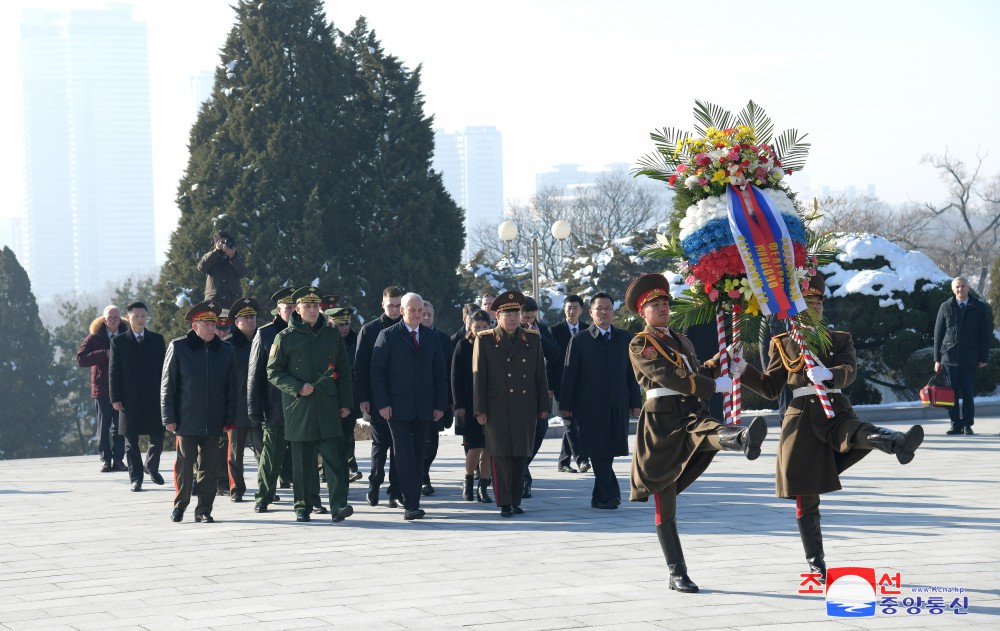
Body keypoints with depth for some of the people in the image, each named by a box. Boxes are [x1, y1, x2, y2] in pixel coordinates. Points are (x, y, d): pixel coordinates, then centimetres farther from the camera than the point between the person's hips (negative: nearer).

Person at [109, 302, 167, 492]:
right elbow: (113, 372, 2)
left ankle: (151, 466, 27)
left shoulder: (157, 340, 10)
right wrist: (115, 398, -5)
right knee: (131, 441, 2)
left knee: (157, 437, 0)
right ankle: (136, 478, 10)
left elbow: (163, 368, 9)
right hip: (129, 400, -1)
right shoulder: (118, 342, 4)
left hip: (153, 398, 1)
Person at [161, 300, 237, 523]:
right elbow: (167, 385, 1)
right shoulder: (178, 347, 0)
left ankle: (204, 509, 11)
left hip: (213, 421, 3)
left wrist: (229, 419, 6)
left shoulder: (225, 351, 8)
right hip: (186, 419, -2)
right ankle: (180, 504, 15)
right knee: (185, 464, -2)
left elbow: (231, 388, 11)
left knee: (209, 467, 4)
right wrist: (169, 418, -4)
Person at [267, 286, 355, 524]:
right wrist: (297, 388, -11)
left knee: (335, 457, -10)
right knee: (303, 461, 4)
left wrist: (346, 402, 7)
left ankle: (339, 506, -15)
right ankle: (303, 507, 14)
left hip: (328, 407, 1)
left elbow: (344, 371, 15)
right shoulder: (285, 337, 3)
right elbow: (273, 372, 3)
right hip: (299, 408, -1)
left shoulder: (332, 336, 11)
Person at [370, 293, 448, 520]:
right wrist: (382, 404, -11)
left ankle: (412, 502, 11)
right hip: (398, 407, -4)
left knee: (418, 456, 6)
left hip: (423, 408, 4)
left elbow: (440, 374, 14)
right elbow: (377, 371, -3)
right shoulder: (388, 336, 0)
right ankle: (411, 504, -13)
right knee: (404, 455, -10)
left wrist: (440, 405, 6)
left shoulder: (431, 338, 12)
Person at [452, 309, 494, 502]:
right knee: (475, 446, -7)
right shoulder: (463, 346, 0)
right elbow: (456, 377, -1)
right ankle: (468, 482, 13)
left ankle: (483, 488, 9)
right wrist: (459, 404, -8)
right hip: (469, 405, -2)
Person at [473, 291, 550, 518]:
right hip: (498, 409, -3)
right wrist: (480, 410, -4)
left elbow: (540, 375, 13)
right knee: (501, 456, -4)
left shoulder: (532, 340, 11)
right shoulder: (485, 340, 2)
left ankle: (516, 501, 13)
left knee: (521, 456, 5)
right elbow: (478, 377, 0)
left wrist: (543, 406, 9)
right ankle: (504, 503, -1)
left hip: (525, 409, 3)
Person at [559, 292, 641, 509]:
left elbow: (631, 373, 12)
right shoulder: (579, 341, 3)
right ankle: (610, 494, -10)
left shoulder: (624, 339, 12)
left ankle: (600, 497, 14)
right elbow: (569, 375, 2)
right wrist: (566, 405, -2)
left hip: (618, 406, 3)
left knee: (608, 450, 4)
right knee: (598, 452, -9)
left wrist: (635, 402, 7)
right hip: (590, 407, -3)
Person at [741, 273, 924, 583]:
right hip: (802, 418, 1)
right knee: (806, 497, 0)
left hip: (836, 412, 0)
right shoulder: (783, 343, 12)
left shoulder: (840, 339, 12)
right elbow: (770, 387, 13)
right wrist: (742, 369, -3)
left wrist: (828, 374, -29)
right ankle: (816, 564, 8)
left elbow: (850, 370, -7)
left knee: (861, 433, -37)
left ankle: (898, 443, -70)